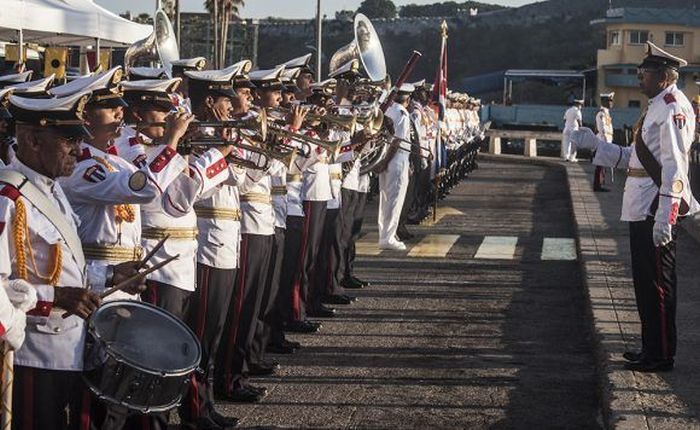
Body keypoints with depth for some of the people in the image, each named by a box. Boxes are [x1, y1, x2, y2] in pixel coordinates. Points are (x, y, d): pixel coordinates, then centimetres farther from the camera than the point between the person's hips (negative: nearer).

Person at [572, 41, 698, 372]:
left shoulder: (673, 108, -14)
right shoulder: (657, 107, 17)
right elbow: (633, 158, 23)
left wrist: (665, 217, -25)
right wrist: (594, 144, 19)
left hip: (656, 211, -10)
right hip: (642, 210, 10)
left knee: (657, 283, -2)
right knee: (645, 281, 16)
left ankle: (661, 356, 6)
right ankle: (651, 348, 27)